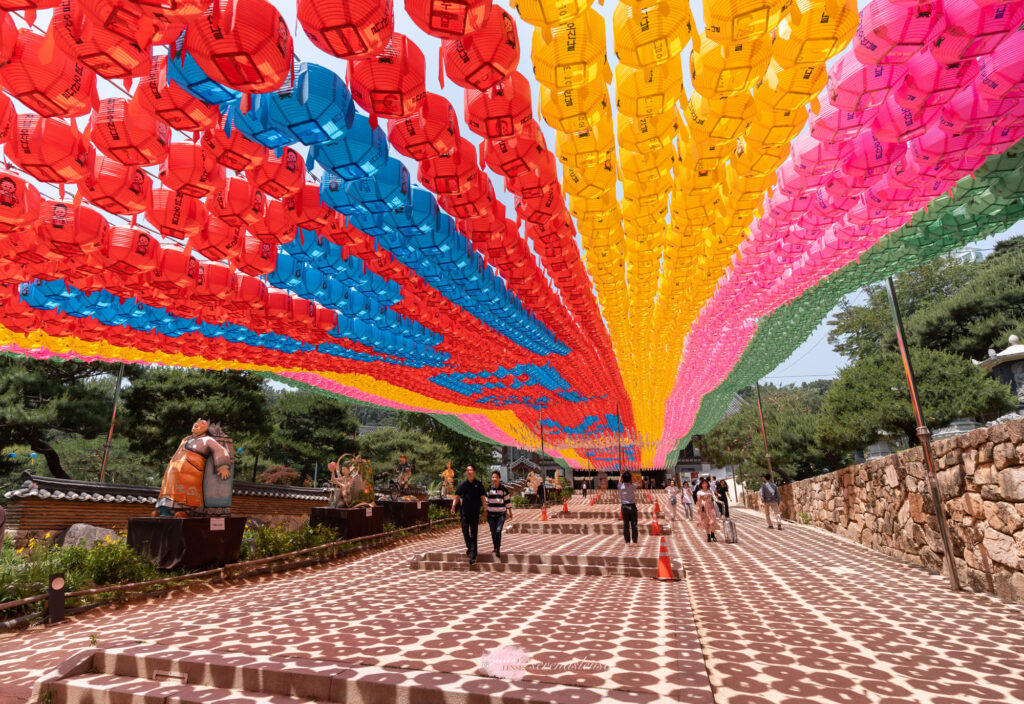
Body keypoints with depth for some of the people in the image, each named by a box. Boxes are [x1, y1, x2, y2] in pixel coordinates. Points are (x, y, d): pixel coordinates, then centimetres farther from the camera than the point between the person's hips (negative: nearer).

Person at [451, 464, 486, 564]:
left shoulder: (478, 484, 0)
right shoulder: (463, 484, 6)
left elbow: (482, 498, 3)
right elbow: (457, 496, 5)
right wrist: (453, 506, -12)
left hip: (475, 512, -2)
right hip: (464, 511, 3)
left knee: (473, 533, -2)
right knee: (465, 531, 8)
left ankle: (473, 555, 1)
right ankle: (469, 547, 34)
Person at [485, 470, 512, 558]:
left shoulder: (504, 488, -3)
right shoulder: (488, 489, 1)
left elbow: (507, 501, 3)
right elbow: (486, 501, 9)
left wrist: (510, 512, 5)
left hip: (501, 514, -2)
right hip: (491, 514, 2)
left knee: (498, 531, -16)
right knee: (493, 532, 8)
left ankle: (498, 549, -5)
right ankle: (495, 549, 24)